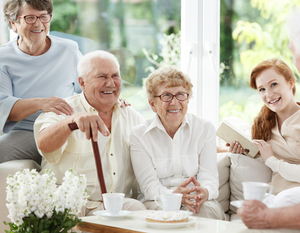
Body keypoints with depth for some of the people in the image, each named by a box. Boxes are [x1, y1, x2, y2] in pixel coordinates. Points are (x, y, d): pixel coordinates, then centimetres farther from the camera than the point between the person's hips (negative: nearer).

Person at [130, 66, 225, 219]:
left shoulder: (205, 129, 7)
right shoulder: (139, 135, 2)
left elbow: (209, 177, -4)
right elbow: (149, 185, -9)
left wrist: (204, 192, -31)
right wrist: (174, 195, -33)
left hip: (198, 203, 2)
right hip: (157, 202, -2)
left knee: (209, 209, -32)